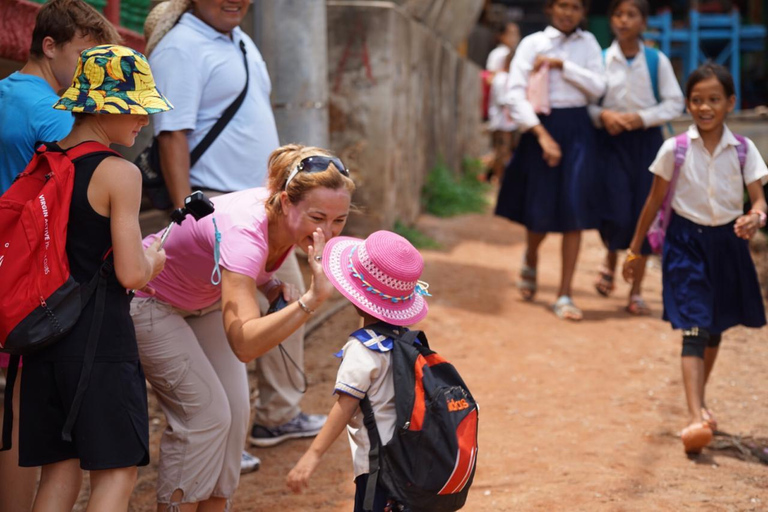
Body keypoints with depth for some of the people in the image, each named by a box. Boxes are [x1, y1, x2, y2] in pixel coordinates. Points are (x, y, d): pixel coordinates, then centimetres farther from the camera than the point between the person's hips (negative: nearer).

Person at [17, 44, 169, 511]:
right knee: (116, 471, 2)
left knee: (60, 469, 14)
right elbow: (131, 274, -17)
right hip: (99, 334, -7)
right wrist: (153, 260, 5)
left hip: (44, 331, 7)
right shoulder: (119, 174, -13)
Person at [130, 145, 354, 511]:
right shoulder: (245, 233, -42)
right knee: (206, 414, -12)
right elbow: (245, 344, -52)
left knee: (235, 412, 1)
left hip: (206, 299, 7)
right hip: (149, 300, -7)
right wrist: (311, 298, -59)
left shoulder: (290, 221, -19)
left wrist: (274, 288, -14)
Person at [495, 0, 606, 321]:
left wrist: (562, 64, -9)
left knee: (574, 210, -5)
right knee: (541, 211, 2)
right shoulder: (533, 44, 1)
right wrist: (542, 135, -16)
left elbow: (598, 87, -2)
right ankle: (530, 262, 36)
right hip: (542, 127, -2)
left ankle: (565, 295, 0)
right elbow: (515, 95, -7)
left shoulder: (588, 43, 10)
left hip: (577, 129, 2)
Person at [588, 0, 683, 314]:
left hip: (647, 140, 1)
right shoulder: (600, 60, 0)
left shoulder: (657, 61, 0)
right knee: (617, 214, -13)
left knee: (645, 215, 2)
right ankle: (610, 261, 22)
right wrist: (603, 115, -15)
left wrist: (643, 117, -13)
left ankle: (636, 291, 15)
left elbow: (675, 103, 0)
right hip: (611, 140, -1)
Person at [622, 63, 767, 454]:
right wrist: (635, 250, 7)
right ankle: (696, 416, -21)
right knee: (694, 329, -13)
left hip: (727, 243, 3)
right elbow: (655, 201, 2)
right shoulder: (674, 150, -7)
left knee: (714, 329, 16)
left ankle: (698, 403, 36)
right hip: (686, 242, -3)